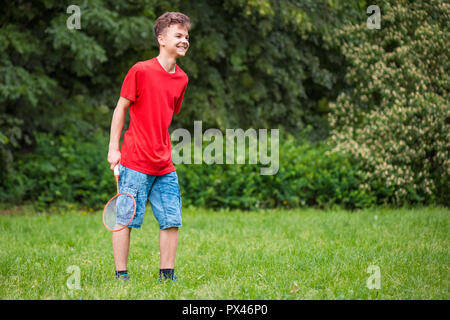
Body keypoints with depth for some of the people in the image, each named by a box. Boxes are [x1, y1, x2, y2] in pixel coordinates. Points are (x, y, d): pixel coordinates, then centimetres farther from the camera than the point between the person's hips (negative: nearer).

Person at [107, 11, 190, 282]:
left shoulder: (182, 79, 10)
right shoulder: (141, 71, -7)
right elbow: (121, 108, -2)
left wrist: (164, 150, 17)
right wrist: (113, 148, -5)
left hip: (164, 165, 6)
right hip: (135, 162, -6)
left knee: (172, 221, 4)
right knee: (126, 219, -2)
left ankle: (167, 274, 13)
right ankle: (121, 276, 6)